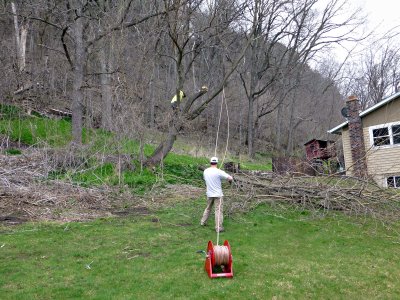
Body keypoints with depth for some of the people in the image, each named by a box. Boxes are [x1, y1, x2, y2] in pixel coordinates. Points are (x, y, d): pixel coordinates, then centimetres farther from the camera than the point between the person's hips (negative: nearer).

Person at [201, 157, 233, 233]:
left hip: (209, 194, 6)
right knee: (219, 211, 1)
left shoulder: (205, 171, 0)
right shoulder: (219, 172, -18)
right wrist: (230, 178, 4)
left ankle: (203, 222, 33)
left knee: (208, 208, 23)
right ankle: (219, 228, 2)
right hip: (218, 195, -5)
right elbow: (230, 178, -18)